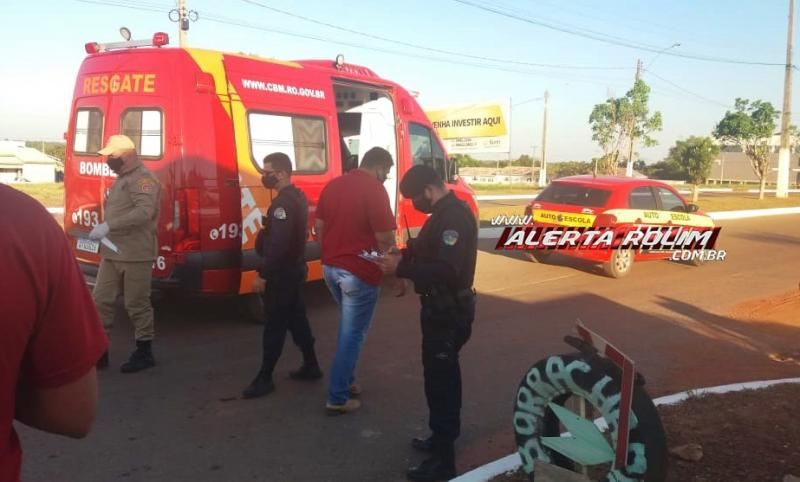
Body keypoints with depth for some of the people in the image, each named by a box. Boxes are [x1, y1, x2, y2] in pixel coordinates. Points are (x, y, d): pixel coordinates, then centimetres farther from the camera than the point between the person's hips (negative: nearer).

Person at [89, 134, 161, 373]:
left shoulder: (143, 178, -13)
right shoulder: (122, 179, 18)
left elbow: (144, 212, -28)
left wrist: (108, 226, -31)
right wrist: (105, 229, 9)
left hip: (135, 254, -9)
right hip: (112, 252, 9)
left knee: (137, 304, 0)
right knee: (100, 300, 8)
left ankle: (144, 352, 13)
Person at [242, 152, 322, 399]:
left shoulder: (283, 203, -21)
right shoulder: (297, 197, 11)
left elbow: (278, 244, -26)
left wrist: (263, 275, -23)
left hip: (282, 273, -10)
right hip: (295, 269, 10)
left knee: (274, 325, -3)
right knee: (297, 319, 17)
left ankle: (264, 379, 4)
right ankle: (311, 366, 25)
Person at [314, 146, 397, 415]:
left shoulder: (333, 185, 8)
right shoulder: (374, 190, -16)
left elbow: (318, 226, 13)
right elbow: (385, 238, -19)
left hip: (330, 267, 8)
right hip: (359, 272, -8)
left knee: (348, 328, 25)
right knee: (353, 334, 4)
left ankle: (346, 381, 33)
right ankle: (338, 398, 10)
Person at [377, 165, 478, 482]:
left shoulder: (454, 216, -23)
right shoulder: (445, 212, 10)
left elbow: (446, 270, -31)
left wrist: (400, 269, -27)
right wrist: (405, 254, 6)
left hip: (449, 310, -11)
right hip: (442, 306, 11)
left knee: (439, 378, -5)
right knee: (443, 373, 20)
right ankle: (443, 438, 36)